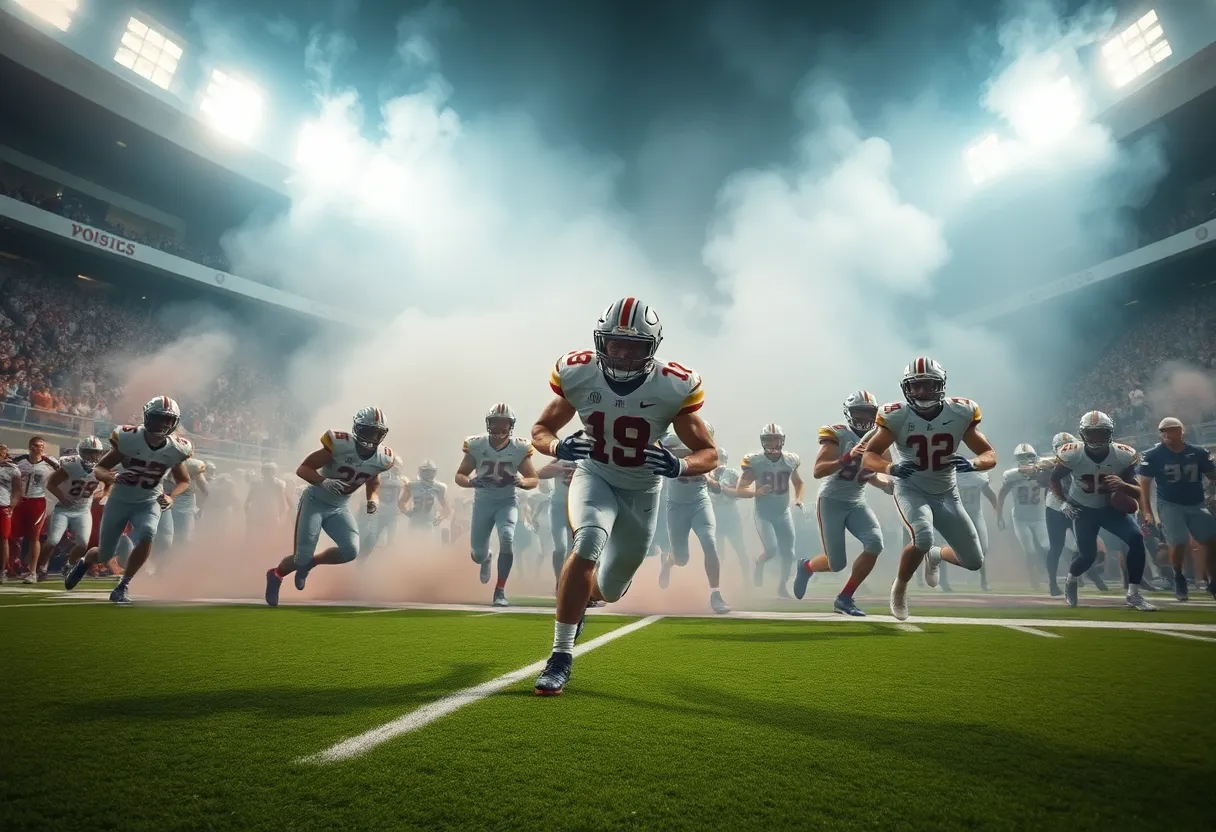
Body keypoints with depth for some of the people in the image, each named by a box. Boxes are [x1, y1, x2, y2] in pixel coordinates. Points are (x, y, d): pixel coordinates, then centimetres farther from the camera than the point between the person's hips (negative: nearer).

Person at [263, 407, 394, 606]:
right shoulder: (340, 445, -26)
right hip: (315, 501, -4)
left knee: (350, 551, -15)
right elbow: (302, 469, -19)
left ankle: (309, 563, 14)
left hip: (339, 507, 5)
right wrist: (324, 482, -37)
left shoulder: (382, 458, -10)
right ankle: (276, 575, 27)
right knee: (302, 556, -8)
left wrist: (373, 500, -7)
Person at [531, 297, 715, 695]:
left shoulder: (673, 387, -23)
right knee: (588, 542, -32)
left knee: (610, 588, 12)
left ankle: (580, 596, 53)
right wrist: (559, 447, -30)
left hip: (642, 491, 1)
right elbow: (540, 430, -6)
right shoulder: (578, 374, -20)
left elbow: (709, 453, -14)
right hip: (595, 477, -1)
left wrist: (678, 466, -37)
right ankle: (561, 657, -17)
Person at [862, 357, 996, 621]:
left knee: (974, 562, 4)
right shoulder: (897, 416, -19)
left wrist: (972, 463, -31)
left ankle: (936, 555, 39)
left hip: (947, 494, 3)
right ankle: (899, 587, -1)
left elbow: (990, 455, -8)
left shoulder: (960, 413, -14)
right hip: (912, 490, -3)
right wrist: (891, 467, -38)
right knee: (923, 539, -31)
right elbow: (868, 456, -16)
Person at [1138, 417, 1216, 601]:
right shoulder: (1153, 455, -8)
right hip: (1170, 505, -4)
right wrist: (1147, 511, -12)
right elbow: (1145, 483, -6)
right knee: (1179, 544, -12)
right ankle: (1179, 577, 17)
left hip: (1196, 504, 4)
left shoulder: (1198, 453, 1)